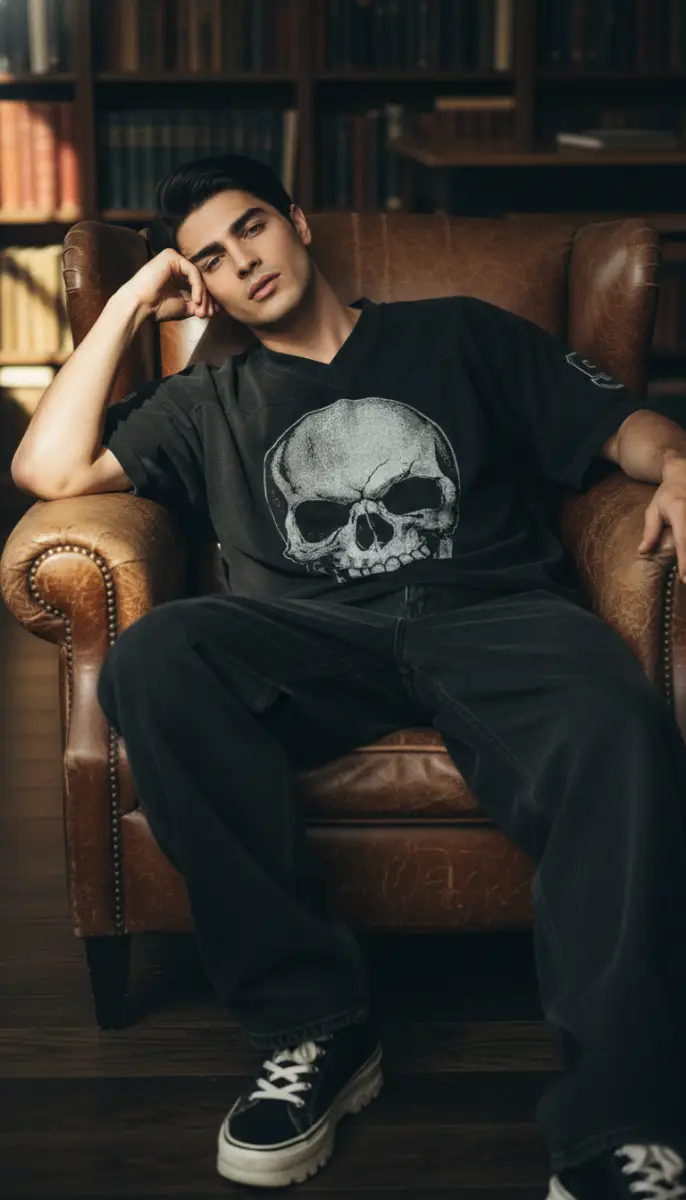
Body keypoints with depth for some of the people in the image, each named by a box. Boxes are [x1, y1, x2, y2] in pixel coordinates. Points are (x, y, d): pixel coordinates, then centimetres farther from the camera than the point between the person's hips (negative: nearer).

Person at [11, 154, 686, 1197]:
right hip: (311, 642, 2)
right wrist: (130, 305, 19)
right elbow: (49, 469, 15)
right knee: (152, 658, -32)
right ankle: (314, 1025, -26)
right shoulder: (208, 404, 28)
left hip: (495, 614, -1)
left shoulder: (460, 335, 25)